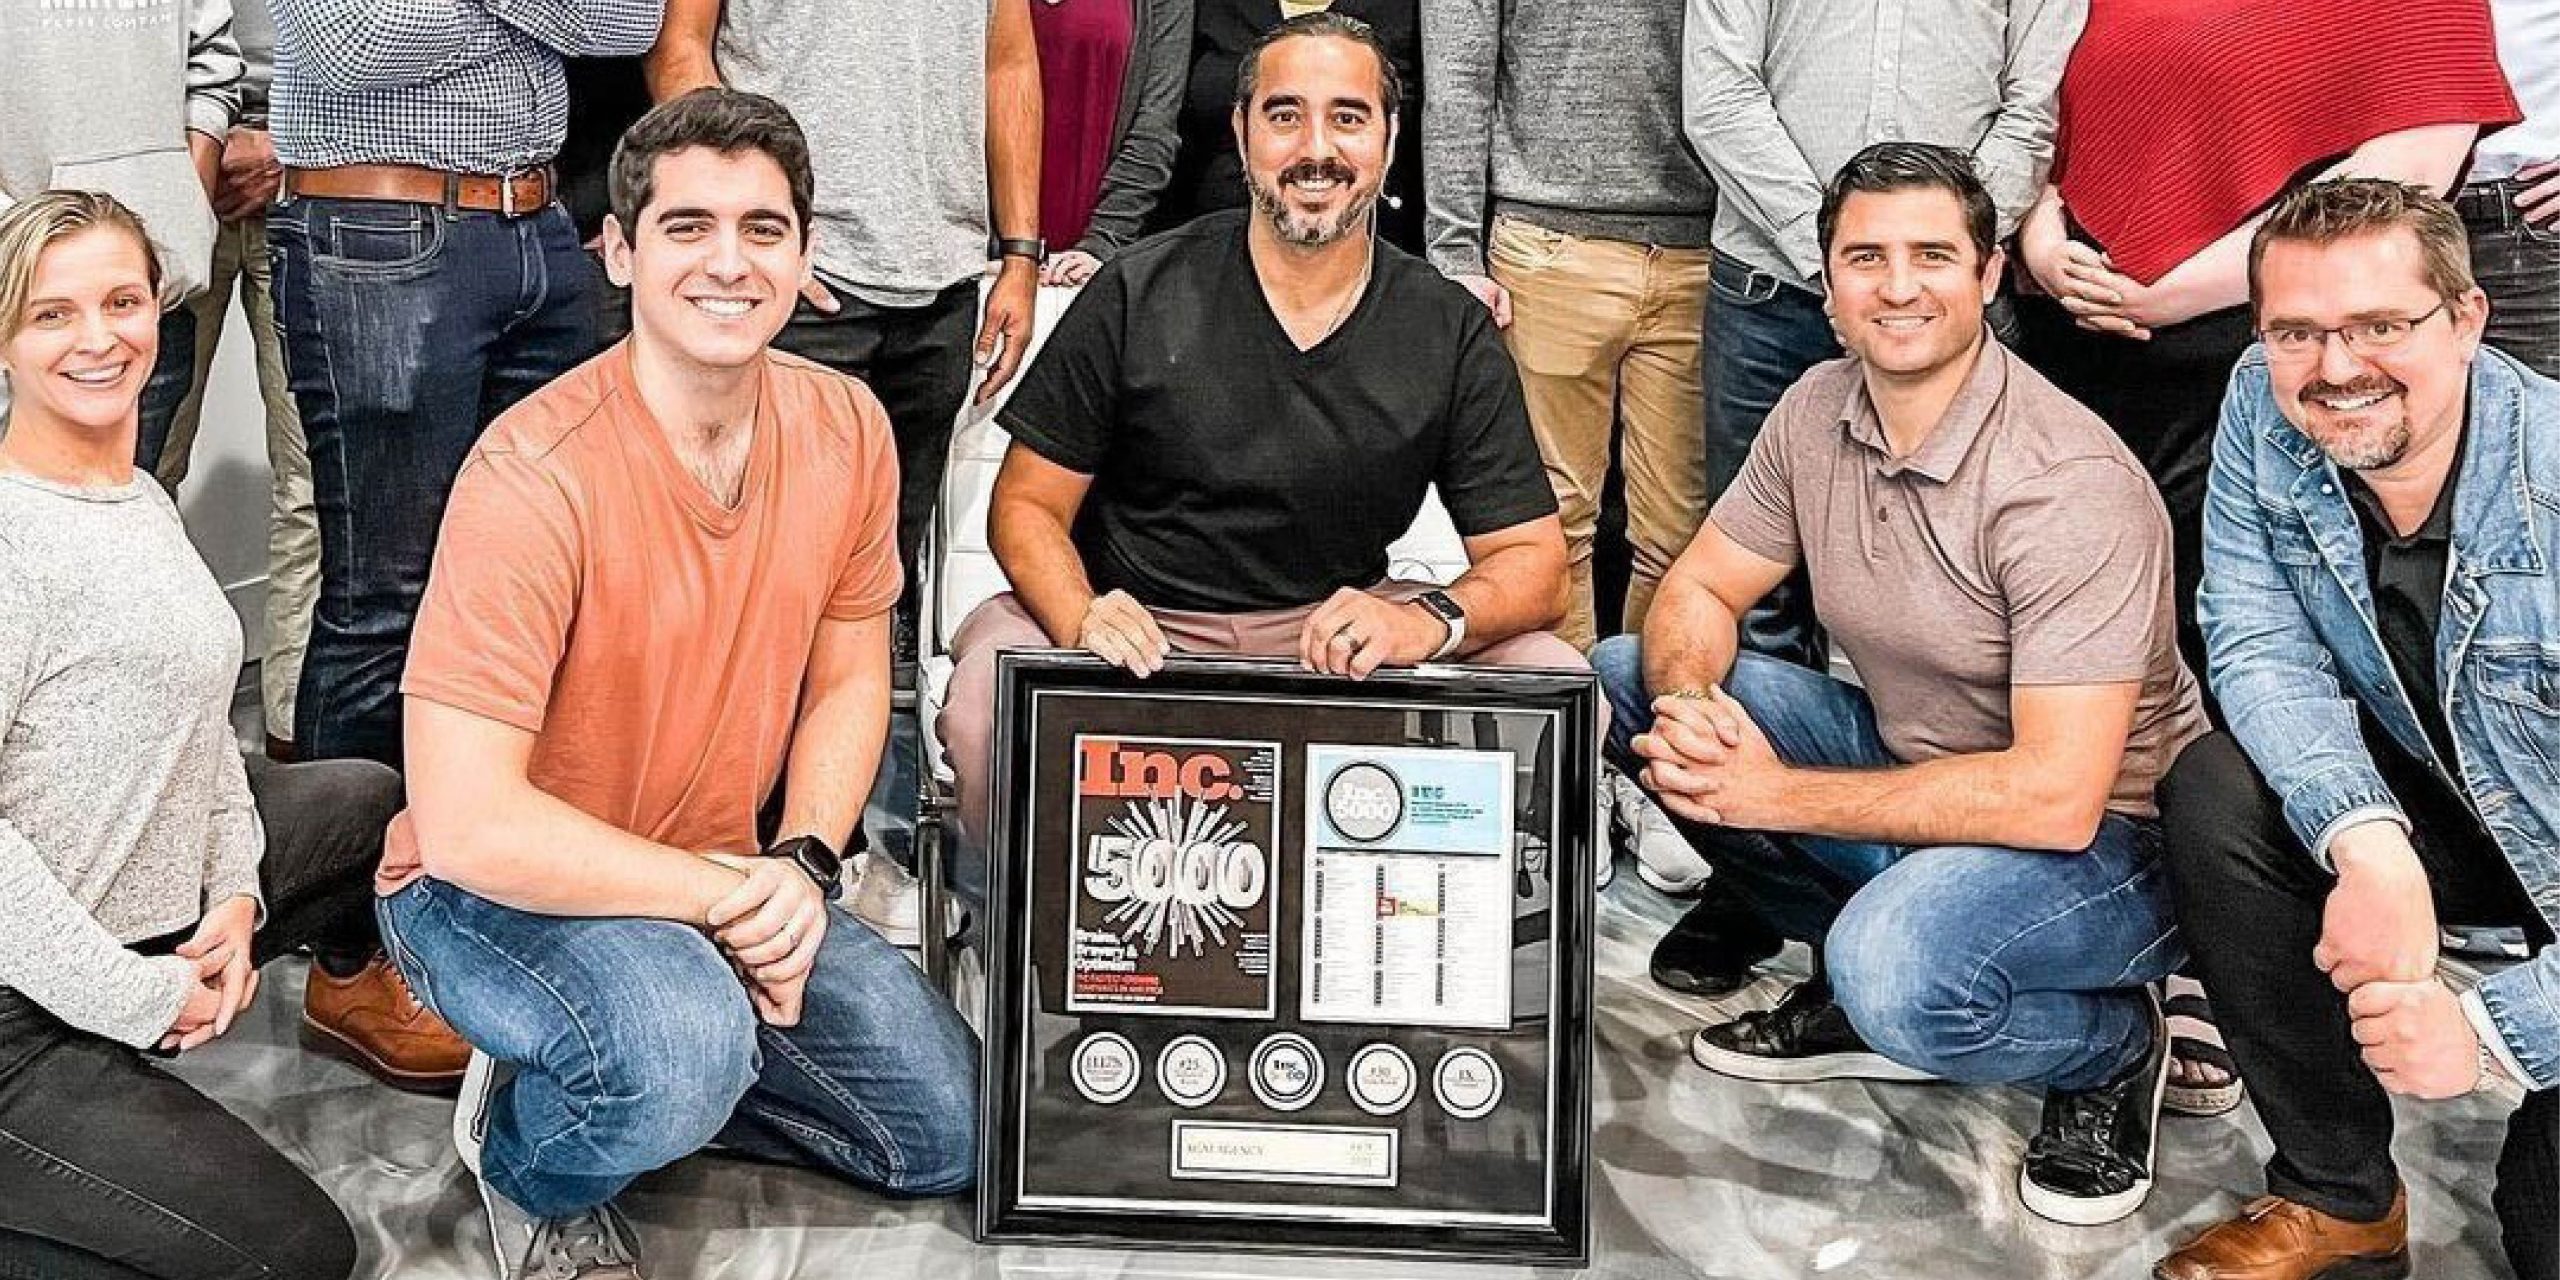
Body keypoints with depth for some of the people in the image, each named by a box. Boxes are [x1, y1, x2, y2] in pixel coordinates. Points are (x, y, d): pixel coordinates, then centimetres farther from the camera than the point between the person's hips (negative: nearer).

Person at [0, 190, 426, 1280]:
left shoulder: (144, 501, 9)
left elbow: (195, 715, 17)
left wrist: (235, 889, 2)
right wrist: (135, 998, -20)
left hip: (158, 914, 10)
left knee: (370, 800, 22)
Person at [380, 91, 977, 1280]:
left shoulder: (848, 428, -8)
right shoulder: (538, 471, -27)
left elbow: (849, 678, 6)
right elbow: (469, 826, -30)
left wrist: (799, 866, -11)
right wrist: (726, 893, -24)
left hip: (720, 884, 6)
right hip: (492, 888, -6)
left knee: (956, 1132, 4)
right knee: (682, 1051, -37)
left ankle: (641, 1071, 19)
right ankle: (527, 1156, -1)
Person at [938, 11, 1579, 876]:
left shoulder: (1452, 336, 0)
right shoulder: (1135, 297, -4)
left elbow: (1531, 560, -1)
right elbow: (1027, 505, -1)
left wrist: (1433, 622, -26)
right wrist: (1082, 621, -24)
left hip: (1336, 636, 2)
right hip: (1137, 629, -2)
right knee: (987, 697, -34)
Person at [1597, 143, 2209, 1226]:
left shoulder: (2071, 484, -27)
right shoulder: (1819, 412, -4)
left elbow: (2056, 798, -31)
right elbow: (1697, 591, 4)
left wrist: (1775, 792, -27)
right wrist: (1688, 700, -22)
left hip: (2110, 841, -7)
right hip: (1909, 758, 8)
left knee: (1897, 964, -38)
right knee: (1623, 680, -3)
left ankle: (2115, 1045, -2)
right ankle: (1854, 987, 8)